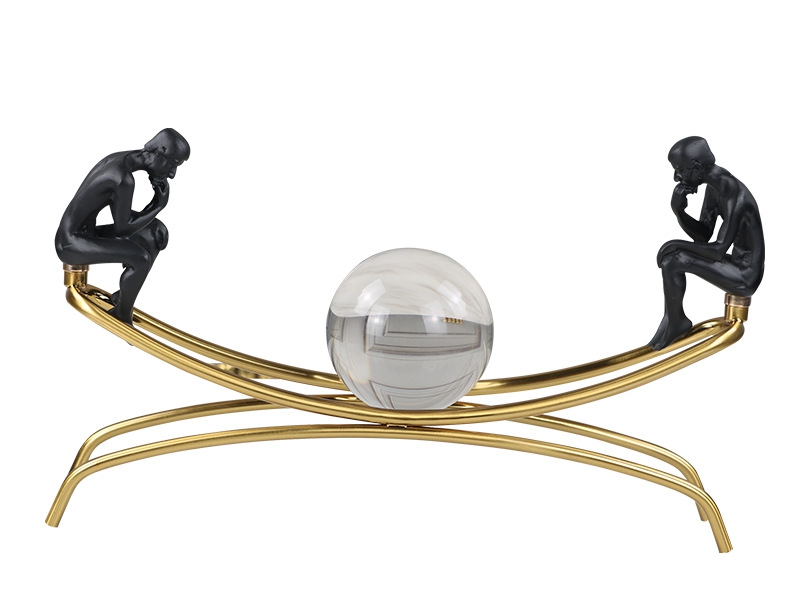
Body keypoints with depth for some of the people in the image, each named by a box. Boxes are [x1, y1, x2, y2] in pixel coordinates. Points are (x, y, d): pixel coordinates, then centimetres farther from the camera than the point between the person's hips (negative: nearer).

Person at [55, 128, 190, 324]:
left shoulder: (118, 159, 4)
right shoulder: (124, 179, -27)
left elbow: (120, 211, 15)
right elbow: (122, 229, -19)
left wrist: (152, 223, 1)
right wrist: (159, 204, -11)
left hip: (85, 234, 10)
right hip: (71, 244, -10)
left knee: (157, 232, 8)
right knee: (141, 258, -27)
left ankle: (123, 297, 16)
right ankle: (122, 316, -6)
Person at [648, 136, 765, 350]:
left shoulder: (733, 196, -26)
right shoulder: (713, 186, 4)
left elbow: (719, 250, -28)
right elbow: (703, 236, 9)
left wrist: (677, 245, -18)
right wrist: (679, 211, -8)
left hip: (746, 276, -10)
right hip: (737, 265, 10)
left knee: (673, 261, -19)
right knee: (670, 255, 3)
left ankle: (675, 322, 2)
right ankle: (672, 319, 3)